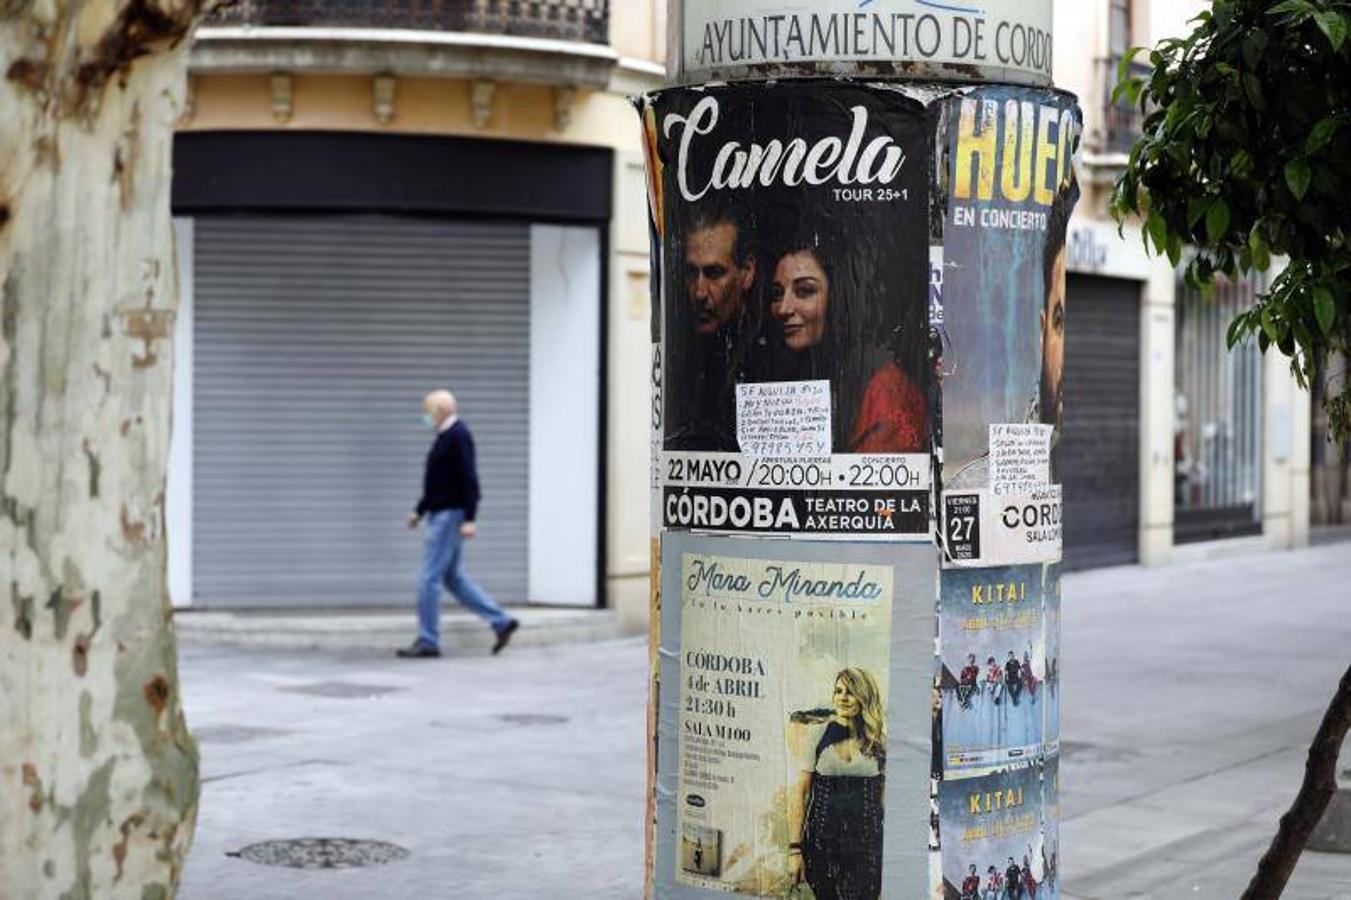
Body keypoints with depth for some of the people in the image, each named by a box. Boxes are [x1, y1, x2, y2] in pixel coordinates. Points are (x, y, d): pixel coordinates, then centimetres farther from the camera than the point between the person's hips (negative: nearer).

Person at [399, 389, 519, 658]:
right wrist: (420, 511, 22)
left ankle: (428, 641, -1)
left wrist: (469, 519, -26)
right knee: (453, 577, 12)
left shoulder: (458, 436, -14)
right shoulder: (446, 436, 16)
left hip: (450, 515, -10)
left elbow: (469, 479, -21)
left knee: (429, 577, -7)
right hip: (441, 514, 10)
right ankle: (501, 621, 13)